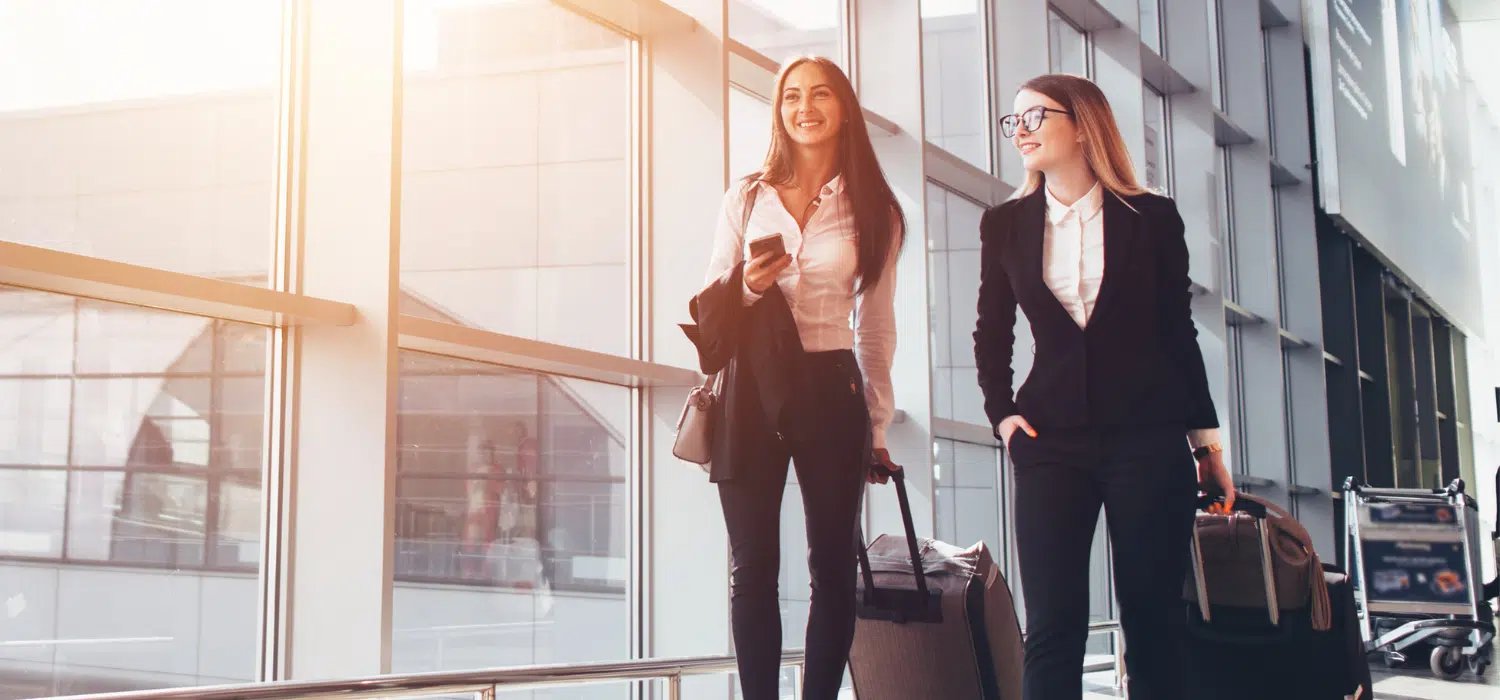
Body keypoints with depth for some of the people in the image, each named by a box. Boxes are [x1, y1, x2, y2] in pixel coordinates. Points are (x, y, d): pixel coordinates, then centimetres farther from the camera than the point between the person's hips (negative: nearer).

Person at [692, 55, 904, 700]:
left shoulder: (873, 211, 7)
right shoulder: (746, 198, 7)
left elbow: (877, 328, 11)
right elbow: (714, 303, 10)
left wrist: (878, 427, 10)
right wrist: (748, 286, -13)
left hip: (831, 392, 0)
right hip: (753, 390, 0)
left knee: (832, 567, 3)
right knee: (753, 568, 1)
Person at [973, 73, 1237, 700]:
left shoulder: (1153, 218, 4)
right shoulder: (1004, 225, 8)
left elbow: (1178, 332, 7)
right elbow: (991, 335, 15)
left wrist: (1205, 437, 7)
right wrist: (1001, 413, 2)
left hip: (1149, 438, -1)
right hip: (1051, 440, 1)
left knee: (1152, 622, 3)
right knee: (1052, 629, -4)